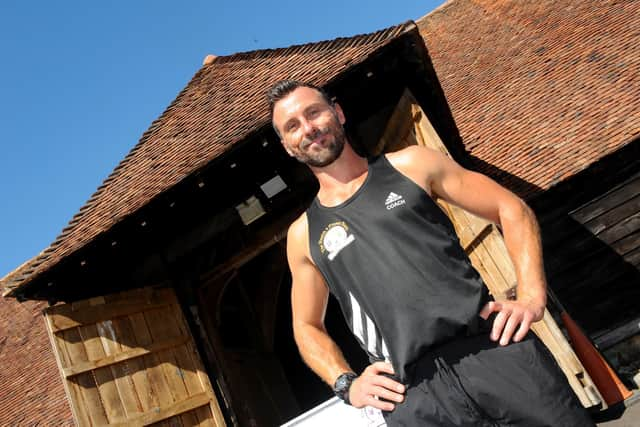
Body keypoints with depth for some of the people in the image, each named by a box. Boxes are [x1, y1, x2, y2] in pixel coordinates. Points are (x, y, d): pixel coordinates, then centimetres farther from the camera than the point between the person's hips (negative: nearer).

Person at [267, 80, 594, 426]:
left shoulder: (410, 165, 10)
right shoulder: (303, 235, 13)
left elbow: (511, 209, 11)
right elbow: (307, 326, 22)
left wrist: (531, 296, -3)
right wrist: (346, 383, 4)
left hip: (493, 348, 1)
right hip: (409, 393, 0)